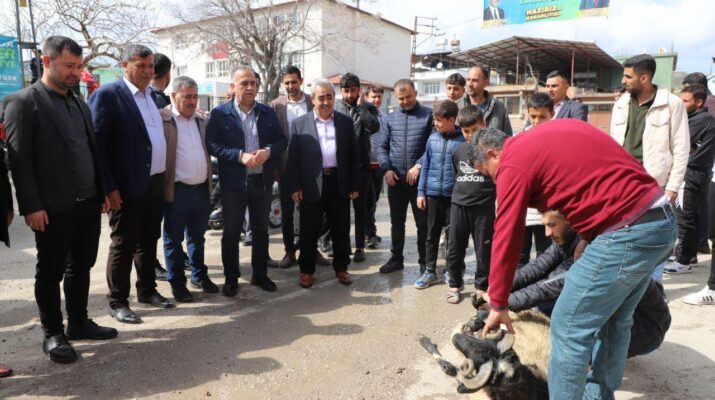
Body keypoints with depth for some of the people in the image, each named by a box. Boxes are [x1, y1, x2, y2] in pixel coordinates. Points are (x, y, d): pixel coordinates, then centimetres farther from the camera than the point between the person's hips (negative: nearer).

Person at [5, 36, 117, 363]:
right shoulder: (22, 102, -7)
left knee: (81, 267, 16)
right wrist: (31, 206, -16)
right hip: (53, 209, -6)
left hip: (88, 204, 6)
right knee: (50, 272, 7)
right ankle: (53, 334, 21)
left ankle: (78, 323, 30)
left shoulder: (80, 104, 14)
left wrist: (102, 193, 12)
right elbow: (19, 158, -12)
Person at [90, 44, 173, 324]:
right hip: (128, 186, -7)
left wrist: (164, 176, 11)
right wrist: (109, 187, -18)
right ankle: (117, 302, 17)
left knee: (148, 241, 17)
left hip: (156, 183, 7)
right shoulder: (108, 95, -10)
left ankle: (147, 291, 31)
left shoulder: (152, 95, 13)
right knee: (123, 245, 4)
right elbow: (96, 144, -14)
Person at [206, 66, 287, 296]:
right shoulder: (219, 113, -3)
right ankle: (231, 278, 20)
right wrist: (240, 155, -21)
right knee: (231, 232, 6)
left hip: (262, 181, 3)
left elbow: (282, 141, 7)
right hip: (234, 182, -3)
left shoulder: (268, 112, 7)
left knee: (261, 230, 13)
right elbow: (212, 145, -10)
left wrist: (268, 151, -14)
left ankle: (260, 274, 27)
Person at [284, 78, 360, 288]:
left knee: (341, 230, 11)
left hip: (339, 184, 2)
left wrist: (355, 185, 3)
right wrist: (294, 187, -6)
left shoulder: (346, 122, 6)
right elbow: (293, 158, -1)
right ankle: (306, 270, 23)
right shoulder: (299, 124, 1)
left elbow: (354, 155, 6)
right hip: (311, 185, -1)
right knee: (309, 231, 8)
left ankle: (341, 267, 27)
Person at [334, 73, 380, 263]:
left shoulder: (367, 108, 0)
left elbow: (374, 127, -20)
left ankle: (360, 246, 16)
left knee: (360, 206, 7)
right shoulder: (335, 107, 3)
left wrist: (360, 105, -16)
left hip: (360, 163, -1)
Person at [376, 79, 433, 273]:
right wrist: (386, 169, -4)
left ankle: (424, 262, 17)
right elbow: (382, 146, 10)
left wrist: (419, 165, -16)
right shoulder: (391, 117, 9)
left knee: (423, 223, 5)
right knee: (396, 222, 13)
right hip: (395, 178, 4)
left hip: (419, 178, -3)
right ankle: (396, 258, 26)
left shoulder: (428, 114, -2)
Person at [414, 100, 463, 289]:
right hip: (432, 193, 3)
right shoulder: (432, 138, 5)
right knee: (432, 234, 10)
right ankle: (430, 271, 21)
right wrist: (421, 191, 5)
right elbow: (425, 166, 9)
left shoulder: (463, 139, -5)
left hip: (454, 195, -3)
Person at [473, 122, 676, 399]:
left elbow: (506, 239, -4)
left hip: (627, 230, -10)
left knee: (569, 328, 1)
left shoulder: (514, 164, -7)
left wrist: (498, 304, 5)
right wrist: (589, 235, 16)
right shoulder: (550, 133, 18)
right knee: (614, 321, 22)